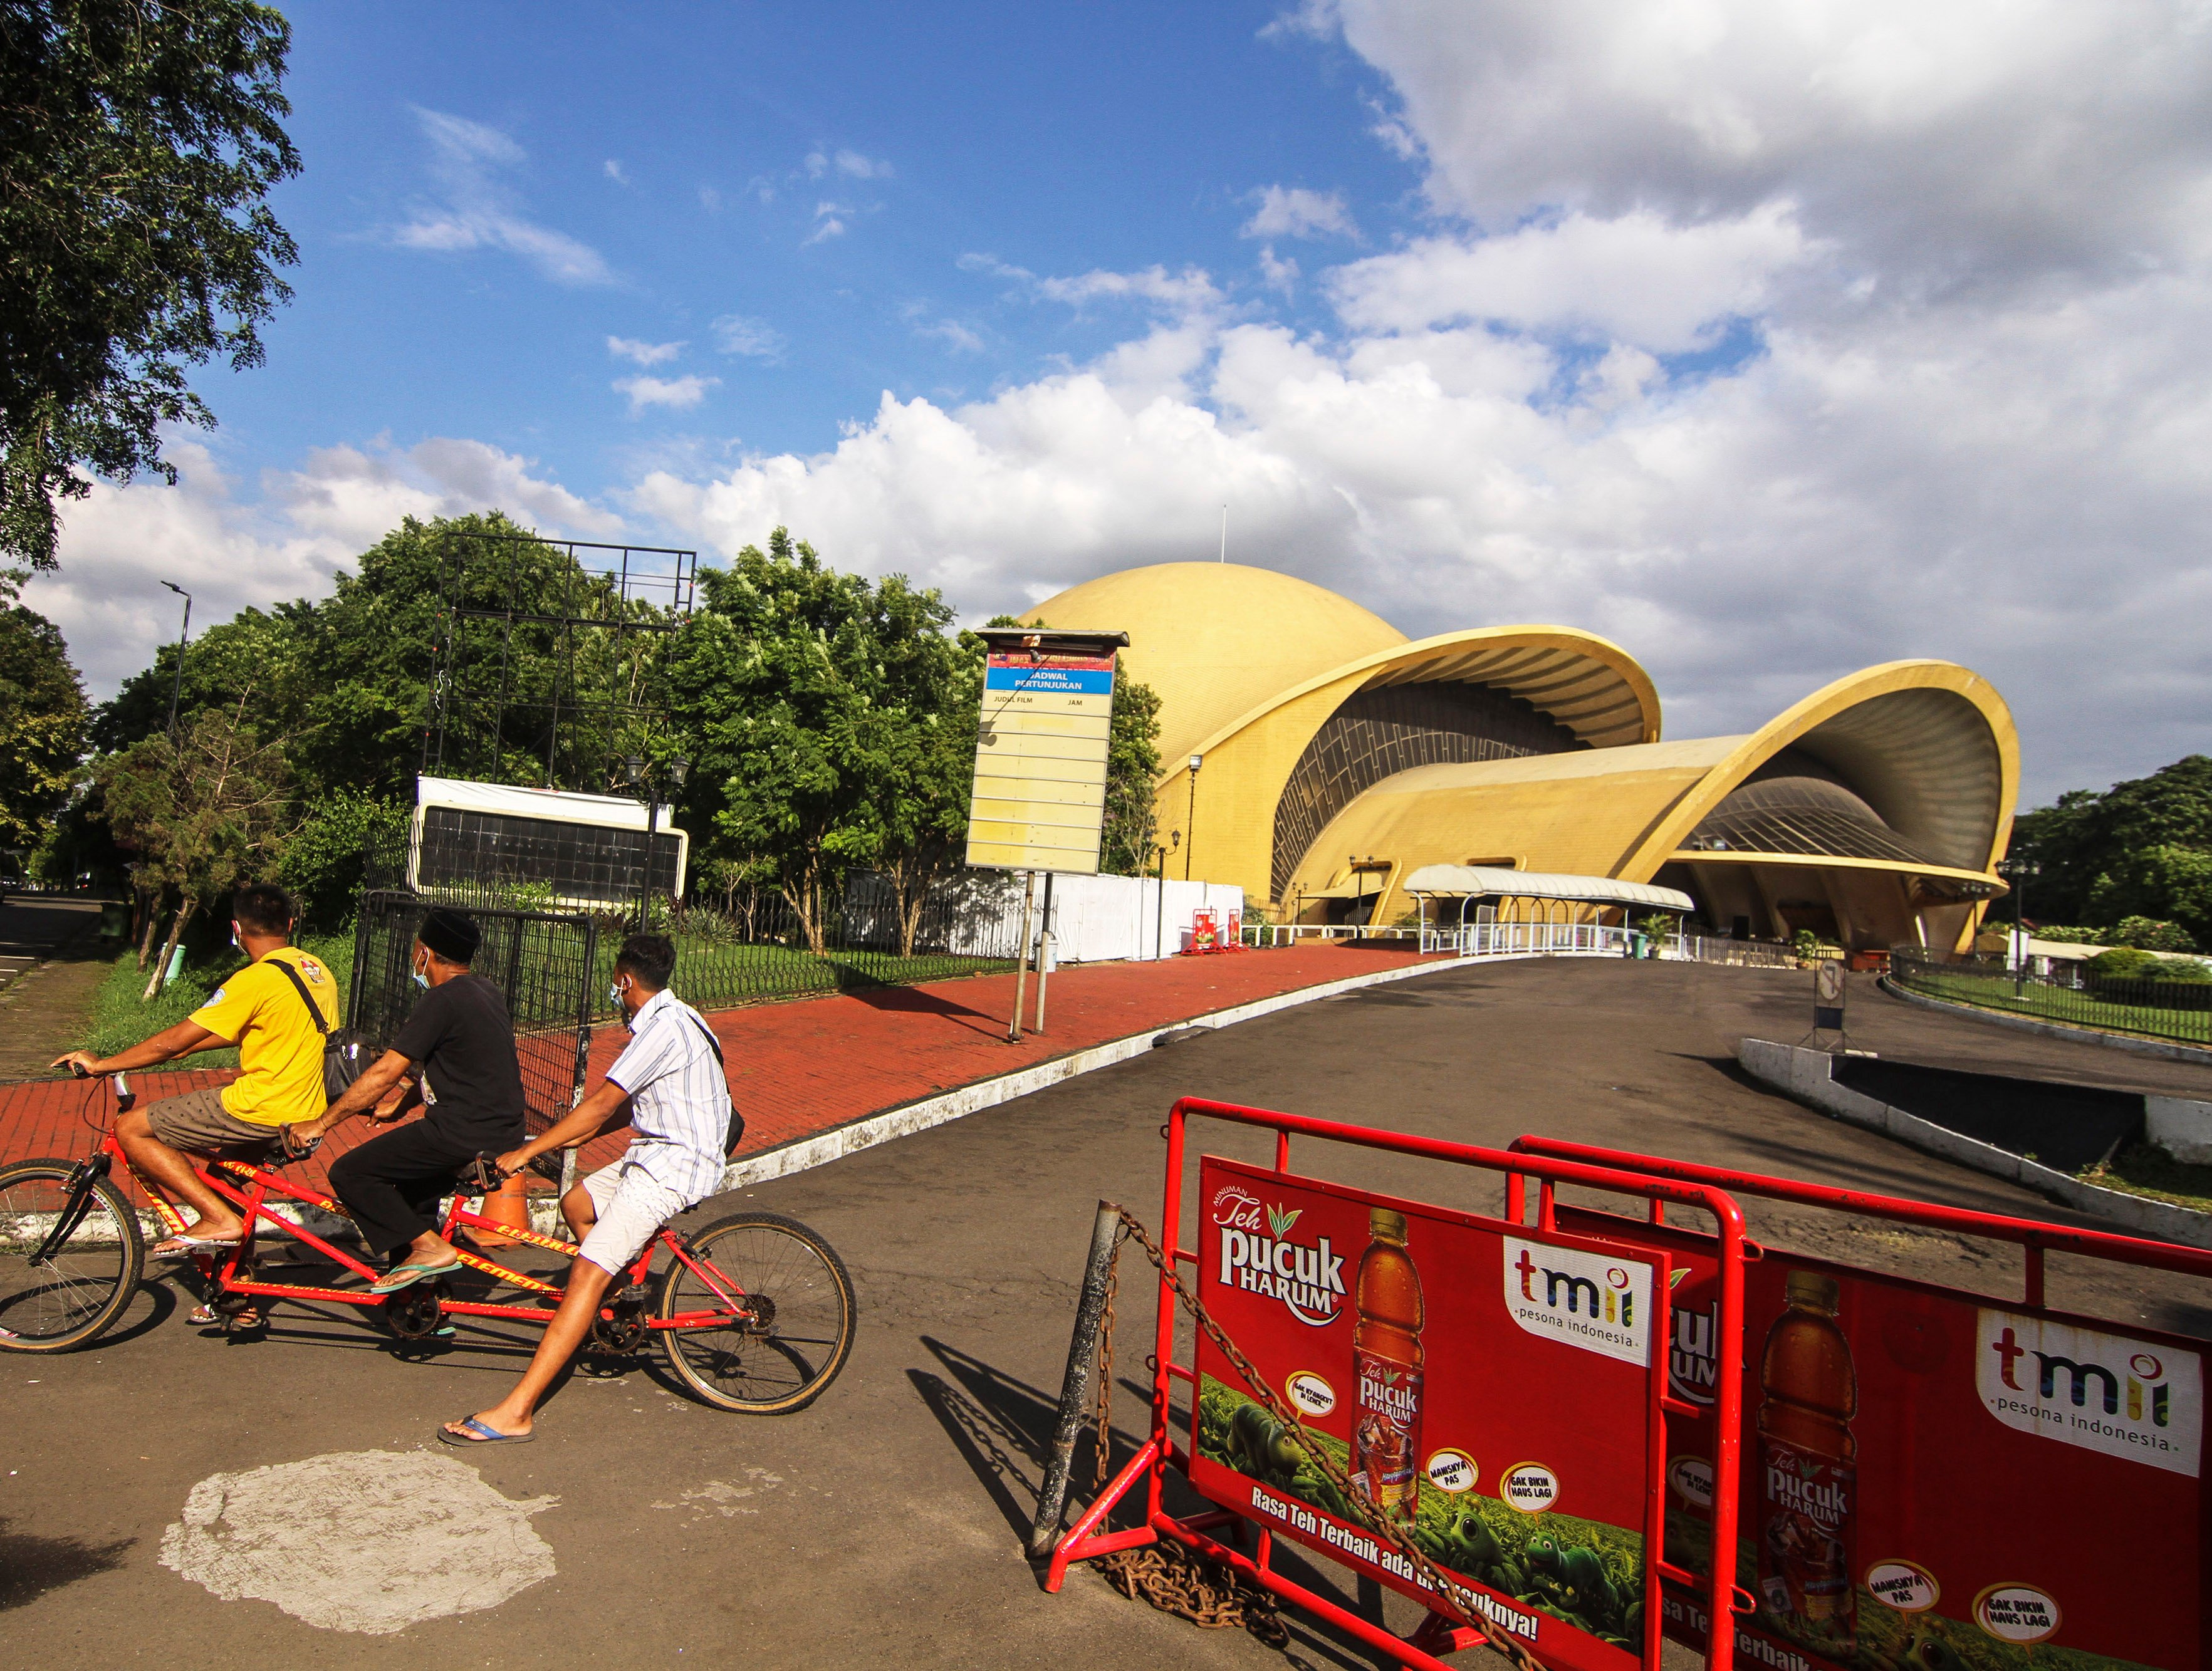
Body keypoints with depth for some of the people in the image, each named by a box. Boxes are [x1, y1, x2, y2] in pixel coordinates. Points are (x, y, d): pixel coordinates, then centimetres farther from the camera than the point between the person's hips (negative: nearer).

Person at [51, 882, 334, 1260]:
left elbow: (171, 1043, -12)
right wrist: (189, 1046, 26)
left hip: (261, 1109, -9)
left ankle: (219, 1218, -3)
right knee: (222, 1176, 33)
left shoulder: (256, 979, -15)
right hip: (306, 1113, 9)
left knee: (131, 1130, 2)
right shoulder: (316, 969, 11)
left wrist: (101, 1064, 1)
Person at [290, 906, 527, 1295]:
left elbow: (385, 1072, -15)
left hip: (465, 1136, -10)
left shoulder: (443, 1000, -15)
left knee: (349, 1172, -3)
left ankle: (429, 1247, -5)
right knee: (412, 1180, 29)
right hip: (503, 1130, 10)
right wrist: (399, 1109, 30)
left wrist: (322, 1123, -7)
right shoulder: (483, 990, 13)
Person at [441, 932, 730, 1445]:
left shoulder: (664, 1027, -19)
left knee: (587, 1273, -16)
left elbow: (602, 1103, -21)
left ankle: (515, 1412, -18)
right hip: (659, 1154, 11)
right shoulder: (670, 1018, 14)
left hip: (674, 1166, -11)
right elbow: (629, 1104, 21)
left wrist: (525, 1152, -17)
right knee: (577, 1203, 23)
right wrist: (581, 1134, 18)